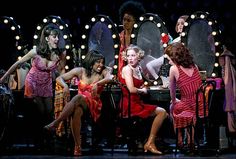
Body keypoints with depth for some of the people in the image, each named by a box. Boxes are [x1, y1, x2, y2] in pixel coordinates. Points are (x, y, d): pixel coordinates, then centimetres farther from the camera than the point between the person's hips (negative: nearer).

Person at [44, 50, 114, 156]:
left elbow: (109, 78, -23)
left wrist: (97, 84, -42)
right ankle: (77, 147, -37)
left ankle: (55, 123, -40)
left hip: (94, 104, -1)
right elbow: (59, 78, 1)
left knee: (78, 97, -35)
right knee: (76, 111, -37)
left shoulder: (103, 72, 2)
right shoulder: (80, 71, 5)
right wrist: (65, 86, -22)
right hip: (80, 103, 1)